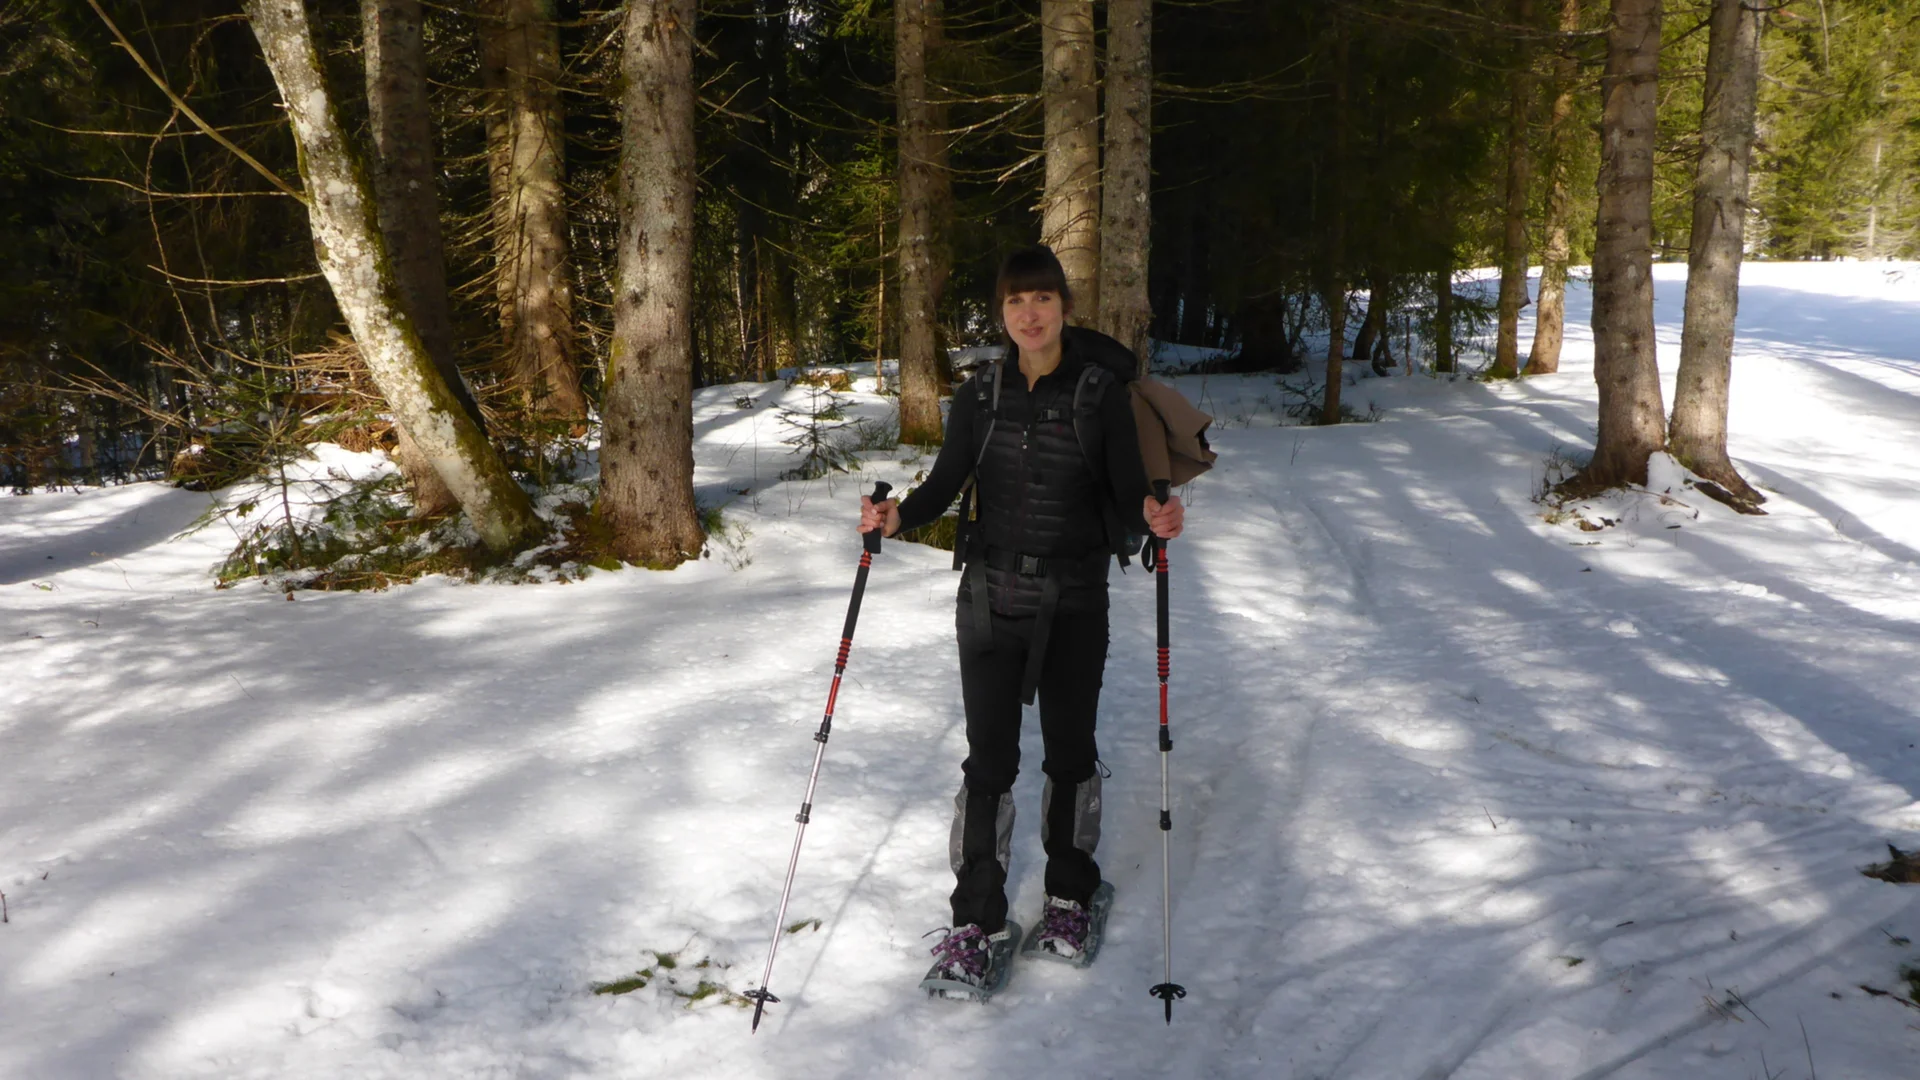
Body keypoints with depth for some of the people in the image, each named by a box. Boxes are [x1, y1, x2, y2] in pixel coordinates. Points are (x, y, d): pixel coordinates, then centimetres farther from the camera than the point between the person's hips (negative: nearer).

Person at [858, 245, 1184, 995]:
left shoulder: (1102, 394, -3)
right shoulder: (979, 395, 2)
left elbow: (1125, 498, -2)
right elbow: (946, 483, 7)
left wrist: (1151, 519, -24)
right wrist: (898, 517, -13)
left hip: (1076, 603, -1)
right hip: (992, 596, 1)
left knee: (1070, 751, 12)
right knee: (989, 759, 0)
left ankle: (1071, 893, 33)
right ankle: (978, 921, 12)